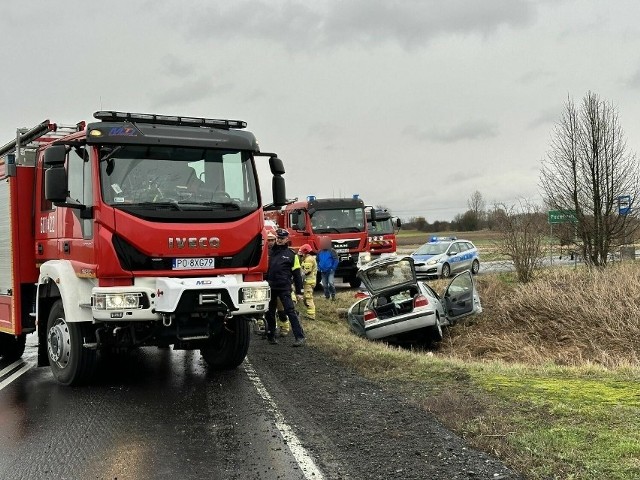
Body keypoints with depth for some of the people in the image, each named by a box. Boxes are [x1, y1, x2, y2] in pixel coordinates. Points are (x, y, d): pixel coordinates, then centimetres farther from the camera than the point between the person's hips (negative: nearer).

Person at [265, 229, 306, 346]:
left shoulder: (291, 254, 4)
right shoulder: (270, 251, 11)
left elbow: (297, 274, 4)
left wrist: (299, 292, 0)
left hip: (284, 288, -4)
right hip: (270, 287, 4)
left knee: (290, 311, -9)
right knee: (270, 313, 11)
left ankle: (300, 337, -9)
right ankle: (271, 336, 24)